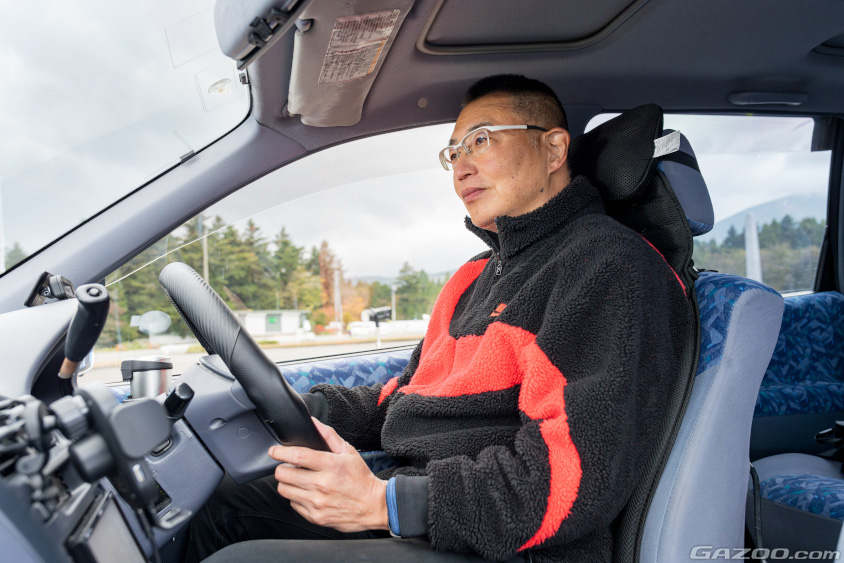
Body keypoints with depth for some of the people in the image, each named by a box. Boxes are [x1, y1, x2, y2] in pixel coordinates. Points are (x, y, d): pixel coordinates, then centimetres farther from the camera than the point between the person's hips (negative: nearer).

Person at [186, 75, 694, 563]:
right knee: (229, 506, 9)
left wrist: (389, 502, -26)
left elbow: (579, 472, -24)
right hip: (413, 502, 9)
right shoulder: (479, 275, 19)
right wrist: (309, 410, 5)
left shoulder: (613, 264, -14)